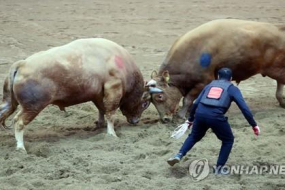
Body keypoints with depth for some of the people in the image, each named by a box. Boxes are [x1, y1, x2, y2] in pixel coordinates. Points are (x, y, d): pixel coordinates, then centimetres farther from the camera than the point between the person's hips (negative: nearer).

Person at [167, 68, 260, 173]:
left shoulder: (209, 85, 25)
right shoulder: (232, 89, 15)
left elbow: (196, 103, 22)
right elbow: (244, 107, 6)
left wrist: (190, 119, 35)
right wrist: (254, 125, 9)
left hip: (200, 114, 4)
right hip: (216, 117, -4)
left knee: (194, 136, 30)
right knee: (228, 140, 19)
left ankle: (179, 155, 14)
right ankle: (219, 168, 14)